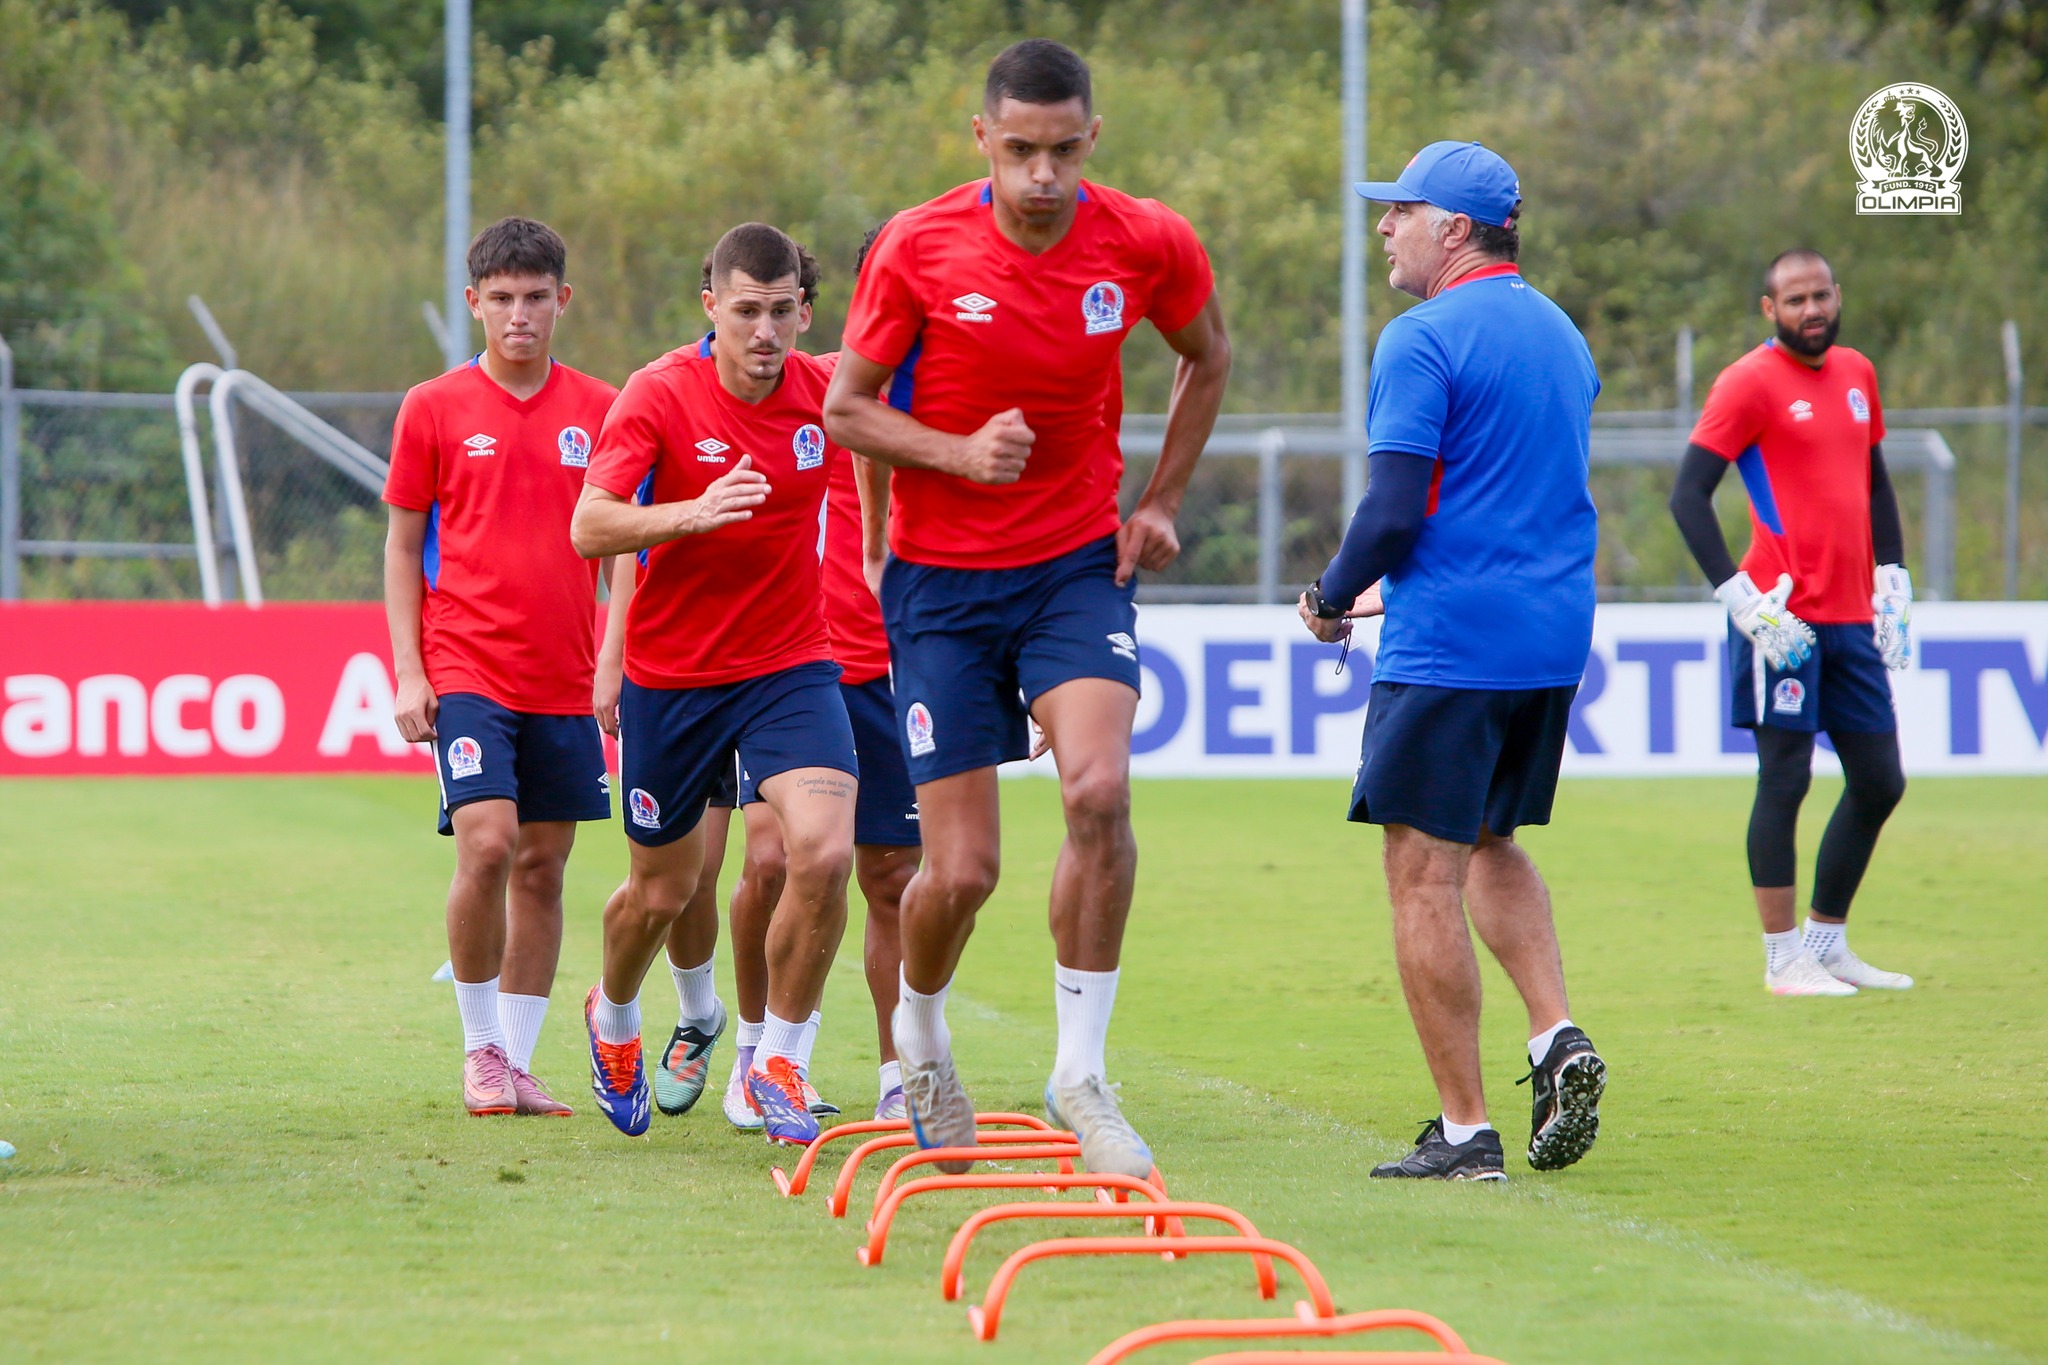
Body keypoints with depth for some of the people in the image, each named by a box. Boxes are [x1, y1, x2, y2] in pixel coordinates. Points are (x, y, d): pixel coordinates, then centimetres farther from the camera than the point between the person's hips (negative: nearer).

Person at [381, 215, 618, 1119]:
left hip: (564, 679, 3)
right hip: (466, 667, -3)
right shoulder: (435, 409, 2)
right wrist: (407, 668, -2)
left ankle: (519, 1059, 14)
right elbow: (403, 545, 6)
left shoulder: (598, 410, 7)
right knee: (487, 844, -16)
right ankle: (480, 1051, -1)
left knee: (544, 865, 5)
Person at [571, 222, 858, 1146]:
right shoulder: (659, 395, -15)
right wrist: (698, 511, -38)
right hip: (671, 676, -1)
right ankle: (613, 1018, 47)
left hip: (790, 666, 1)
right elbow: (589, 526, -23)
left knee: (824, 851, -21)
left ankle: (777, 1067, -4)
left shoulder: (824, 392, -6)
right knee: (661, 888, 12)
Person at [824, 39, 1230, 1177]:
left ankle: (1081, 1072, -11)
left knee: (1100, 789, -25)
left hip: (1079, 566, 1)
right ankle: (920, 1029, 31)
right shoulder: (916, 250, -12)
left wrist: (1162, 503, 6)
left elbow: (1208, 358, 14)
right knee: (962, 869, -3)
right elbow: (846, 408, -2)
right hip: (943, 580, -1)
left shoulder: (1148, 245, -7)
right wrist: (960, 453, -19)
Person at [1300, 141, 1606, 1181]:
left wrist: (1331, 599, 0)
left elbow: (1395, 509, -17)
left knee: (1425, 878, -3)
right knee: (1492, 848, 23)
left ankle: (1465, 1131, -4)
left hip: (1448, 647, -8)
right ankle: (1557, 1038, 3)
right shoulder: (1563, 335, 15)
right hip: (1554, 638, 8)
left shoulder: (1423, 341, -11)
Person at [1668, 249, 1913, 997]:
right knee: (1785, 779, -5)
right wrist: (1743, 598, -17)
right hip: (1784, 619, -7)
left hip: (1852, 619, 7)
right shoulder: (1750, 382, -7)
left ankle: (1827, 943, 21)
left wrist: (1892, 582, 15)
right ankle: (1782, 959, 0)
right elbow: (1688, 495, -10)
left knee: (1879, 783, 9)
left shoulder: (1856, 374, 14)